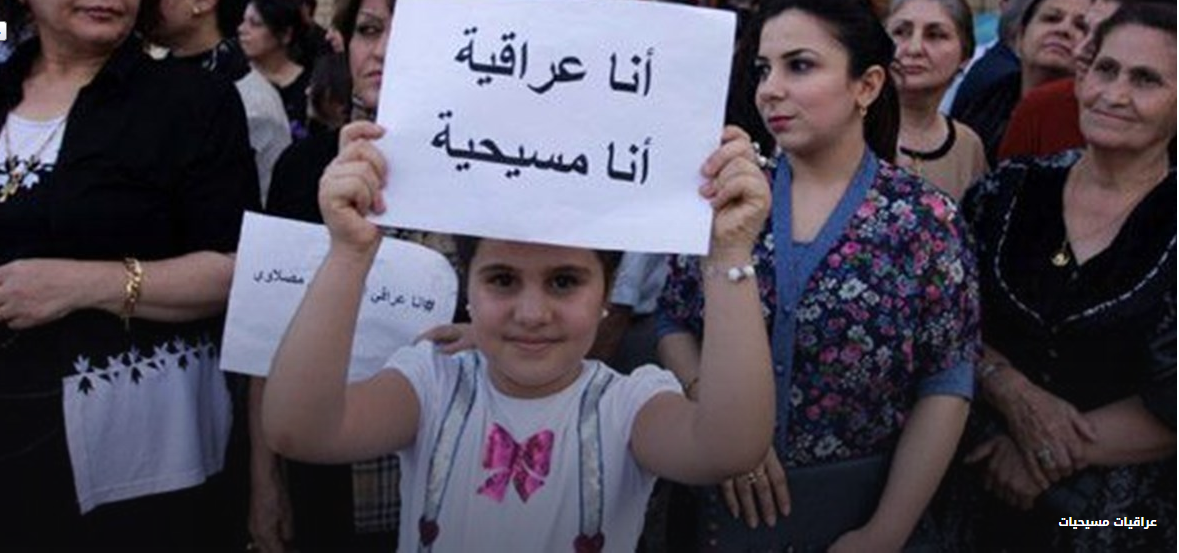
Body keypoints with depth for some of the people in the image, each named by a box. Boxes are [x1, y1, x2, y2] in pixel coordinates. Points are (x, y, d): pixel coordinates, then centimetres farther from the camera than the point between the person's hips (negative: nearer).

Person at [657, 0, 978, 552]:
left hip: (858, 505, -2)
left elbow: (945, 389, -9)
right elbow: (674, 324, 1)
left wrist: (885, 535, -11)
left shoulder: (925, 219, -10)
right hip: (726, 497, 2)